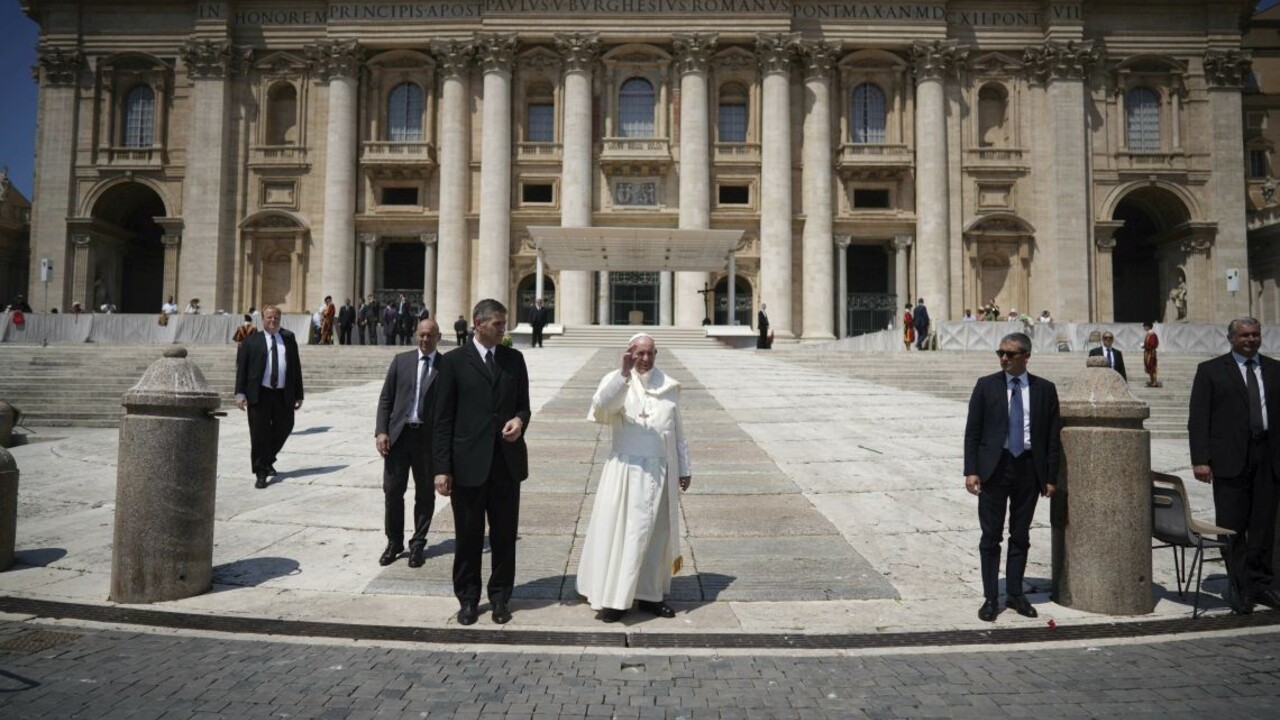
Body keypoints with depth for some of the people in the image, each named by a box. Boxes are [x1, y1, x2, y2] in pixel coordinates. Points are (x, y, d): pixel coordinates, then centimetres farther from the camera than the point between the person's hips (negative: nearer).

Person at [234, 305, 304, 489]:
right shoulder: (251, 341, 5)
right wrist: (240, 393, -10)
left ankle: (268, 460, 36)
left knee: (283, 429, 9)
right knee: (259, 435, -1)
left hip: (283, 395, 3)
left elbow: (296, 368, 10)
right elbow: (241, 368, 0)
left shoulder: (289, 340, 11)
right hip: (259, 394, -2)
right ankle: (261, 473, 7)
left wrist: (298, 394, 6)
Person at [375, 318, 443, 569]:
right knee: (392, 491, 4)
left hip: (429, 437, -1)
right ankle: (394, 542, 21)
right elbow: (386, 399, 6)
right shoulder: (401, 361, 7)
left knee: (425, 494, 8)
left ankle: (418, 544, 22)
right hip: (398, 434, 2)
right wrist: (381, 431, -4)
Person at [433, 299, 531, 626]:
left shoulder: (514, 359, 8)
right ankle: (468, 598, 24)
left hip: (507, 461, 3)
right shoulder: (454, 361, -2)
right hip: (468, 462, -2)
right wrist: (442, 467, -7)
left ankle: (500, 597, 25)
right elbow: (443, 418, -3)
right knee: (468, 535, 8)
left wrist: (520, 420, -11)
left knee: (504, 535, 10)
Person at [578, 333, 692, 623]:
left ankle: (650, 594, 24)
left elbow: (678, 431, 13)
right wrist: (624, 372, -33)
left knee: (657, 533, 11)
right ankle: (613, 598, 9)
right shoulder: (616, 380, -4)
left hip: (661, 472, 4)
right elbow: (601, 406, -26)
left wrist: (685, 468, 13)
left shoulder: (668, 386, 6)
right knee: (621, 531, 1)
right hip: (626, 471, -4)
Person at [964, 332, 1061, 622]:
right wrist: (971, 470, -9)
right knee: (991, 536, 3)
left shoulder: (1044, 389, 4)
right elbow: (972, 431, -1)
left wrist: (1051, 477, 0)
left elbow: (1053, 435, 5)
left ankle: (1015, 594, 24)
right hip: (994, 467, -1)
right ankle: (990, 598, 11)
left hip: (1028, 467, 1)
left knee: (1020, 536, 11)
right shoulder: (986, 386, 1)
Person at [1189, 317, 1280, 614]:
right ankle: (1239, 590, 11)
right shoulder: (1210, 370, 3)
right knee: (1232, 527, 1)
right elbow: (1198, 419, -2)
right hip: (1230, 459, -3)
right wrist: (1200, 460, -10)